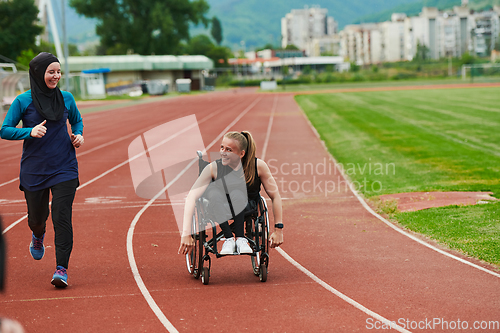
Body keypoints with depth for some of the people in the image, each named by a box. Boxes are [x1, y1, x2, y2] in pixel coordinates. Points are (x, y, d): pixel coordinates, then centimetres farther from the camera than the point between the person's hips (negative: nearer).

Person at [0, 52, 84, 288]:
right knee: (37, 216, 14)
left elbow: (77, 120, 20)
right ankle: (38, 236, 52)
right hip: (34, 169, 0)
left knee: (62, 216, -11)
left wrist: (78, 135, -1)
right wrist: (29, 132, -21)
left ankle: (61, 268, -7)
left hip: (64, 169, 0)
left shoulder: (66, 98, 2)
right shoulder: (23, 101, -6)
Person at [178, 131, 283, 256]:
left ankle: (240, 239, -29)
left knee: (236, 191, -33)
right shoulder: (213, 168, -20)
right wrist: (186, 233, -37)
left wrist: (278, 230, -11)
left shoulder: (258, 166, -18)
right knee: (213, 191, -33)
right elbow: (191, 197, -28)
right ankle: (229, 239, -31)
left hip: (247, 210, 0)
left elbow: (275, 196, -9)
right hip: (220, 210, 0)